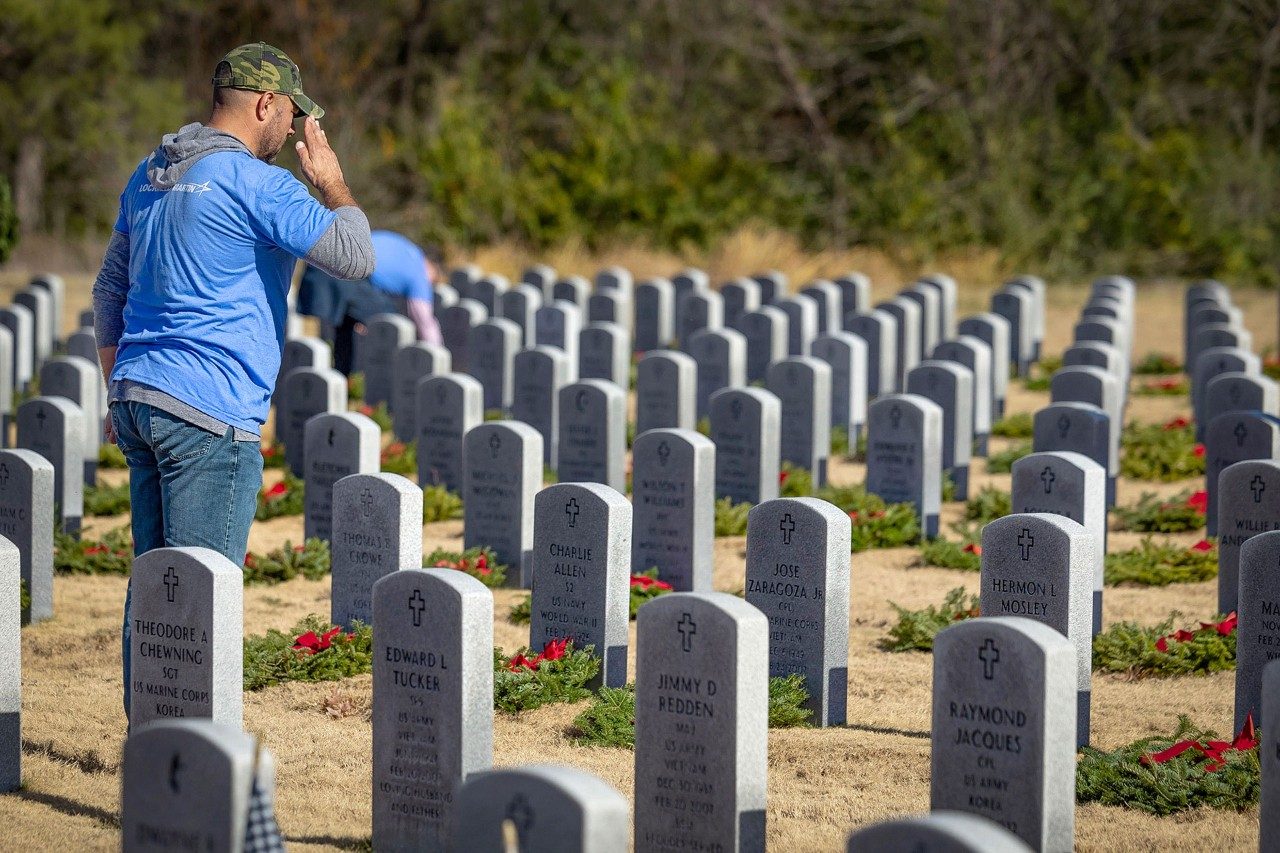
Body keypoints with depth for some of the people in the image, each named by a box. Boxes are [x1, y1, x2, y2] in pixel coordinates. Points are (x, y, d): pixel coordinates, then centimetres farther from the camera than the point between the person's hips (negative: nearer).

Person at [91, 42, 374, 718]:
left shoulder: (149, 177, 16)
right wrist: (331, 180, 3)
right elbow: (355, 256, -13)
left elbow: (109, 292, 22)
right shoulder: (255, 183, -11)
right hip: (209, 414, -8)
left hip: (138, 402, 8)